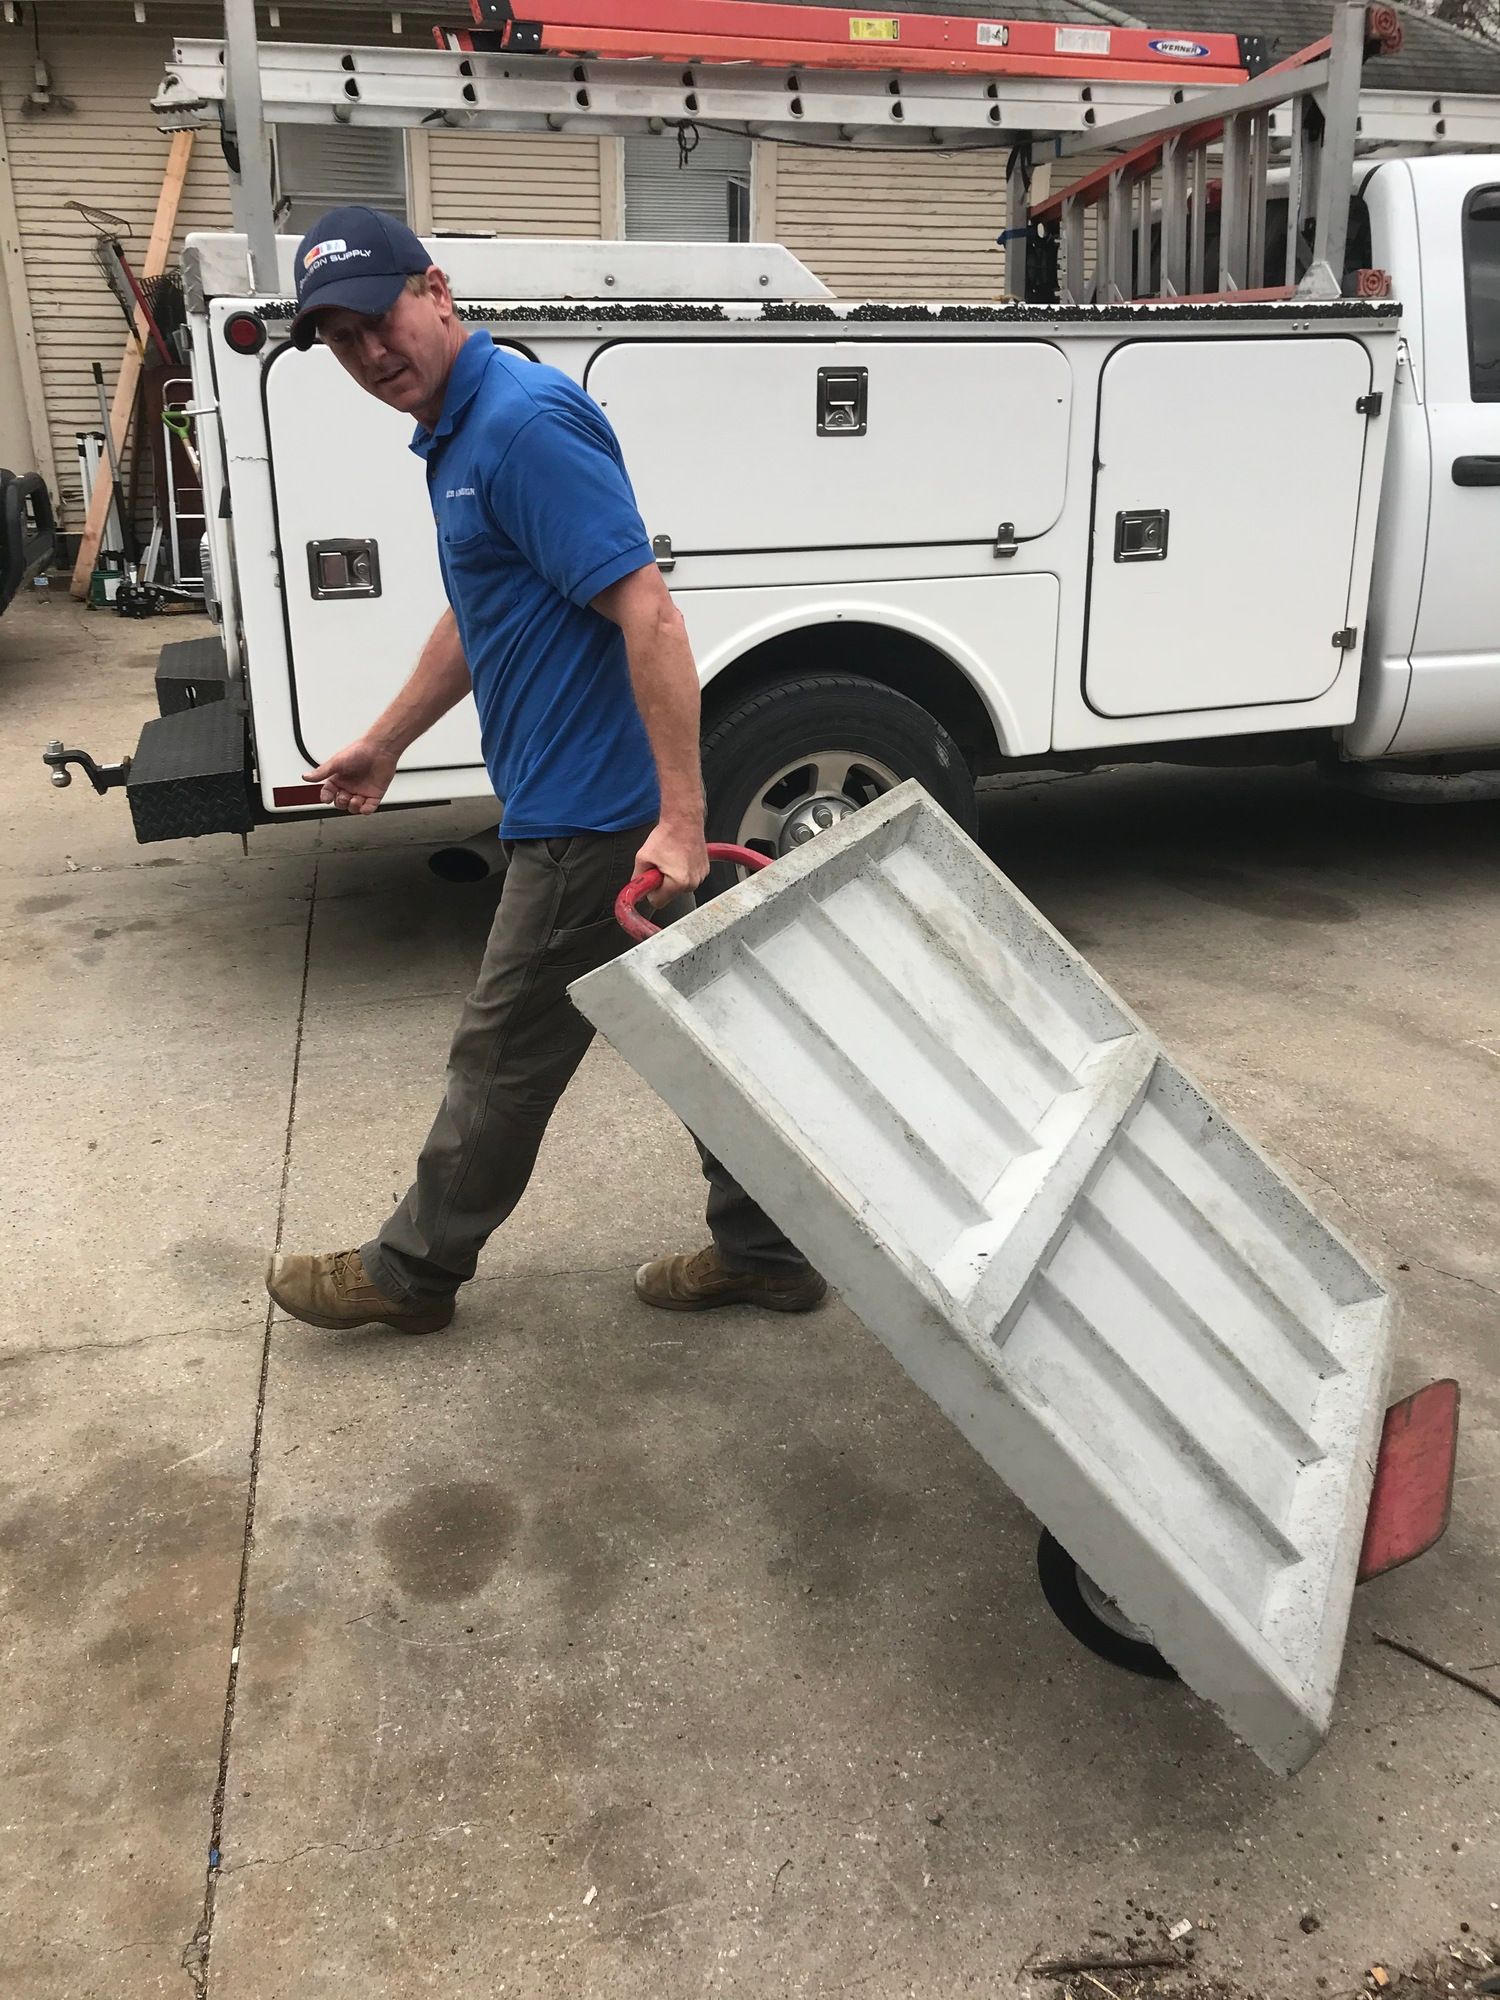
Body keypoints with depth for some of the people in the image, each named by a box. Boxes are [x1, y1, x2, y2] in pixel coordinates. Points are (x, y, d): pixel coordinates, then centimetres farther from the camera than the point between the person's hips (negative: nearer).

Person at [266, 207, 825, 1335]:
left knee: (508, 1051, 6)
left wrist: (682, 814, -28)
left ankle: (414, 1271, 24)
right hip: (591, 807, 10)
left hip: (594, 814, -10)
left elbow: (648, 612, -25)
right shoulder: (458, 433, 14)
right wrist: (385, 744, 31)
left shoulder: (526, 420, -18)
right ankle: (763, 1253, 28)